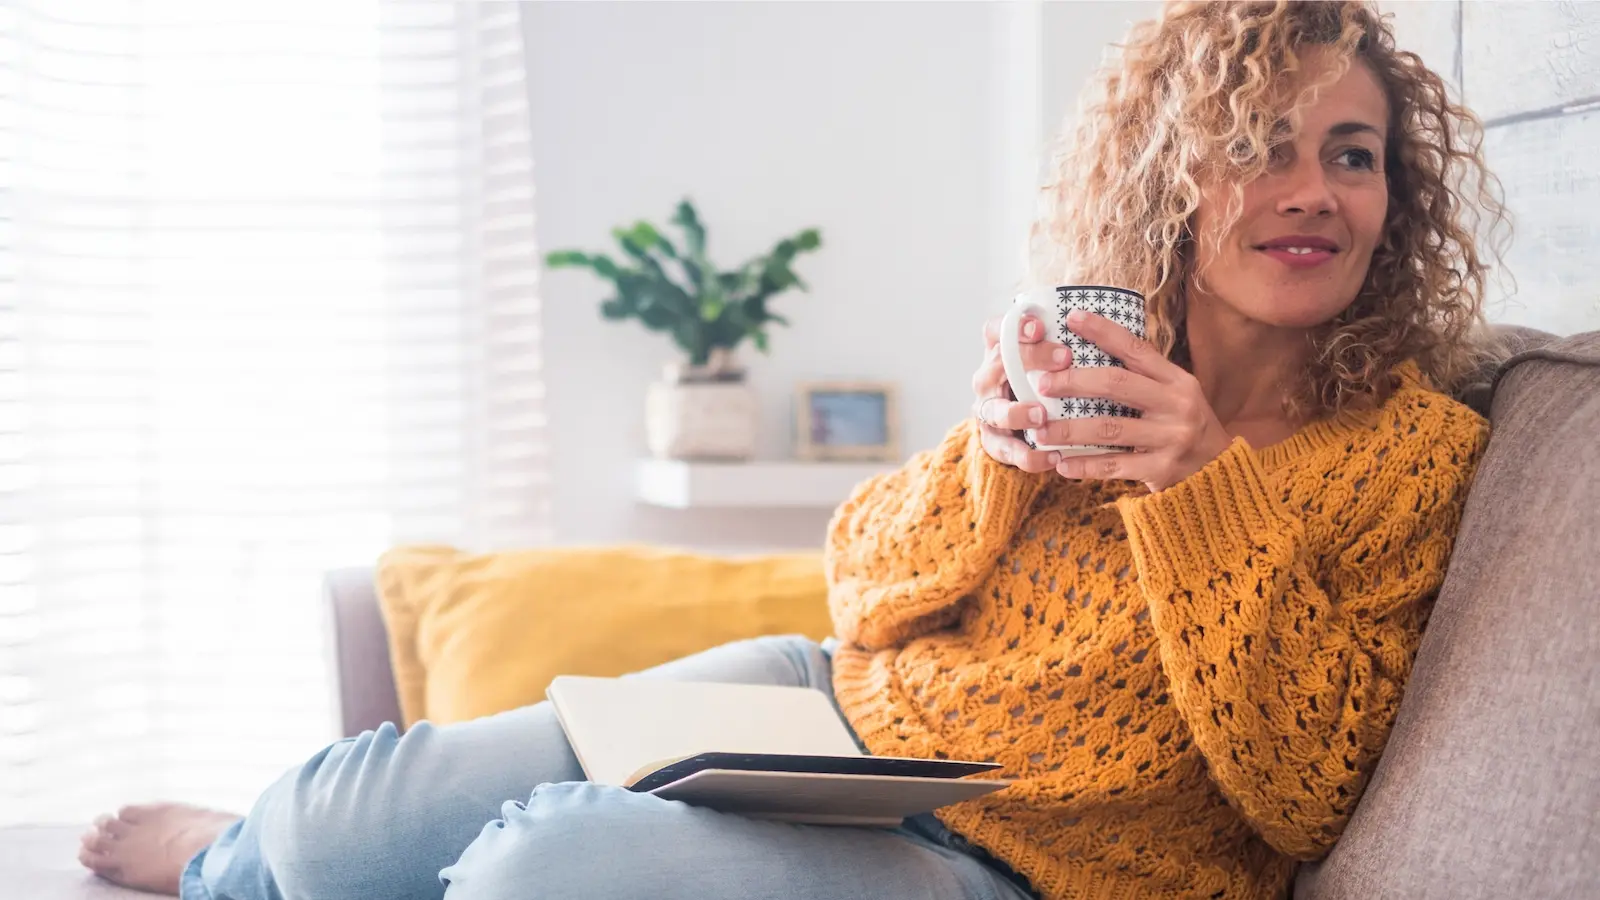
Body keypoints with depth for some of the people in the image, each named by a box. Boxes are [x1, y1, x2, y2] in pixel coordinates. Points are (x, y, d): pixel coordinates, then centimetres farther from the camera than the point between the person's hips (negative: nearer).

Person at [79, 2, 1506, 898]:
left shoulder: (1415, 449, -9)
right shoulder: (1093, 353, 2)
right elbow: (863, 588, 4)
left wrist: (1209, 490, -25)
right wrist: (989, 458, -18)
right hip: (842, 706, 5)